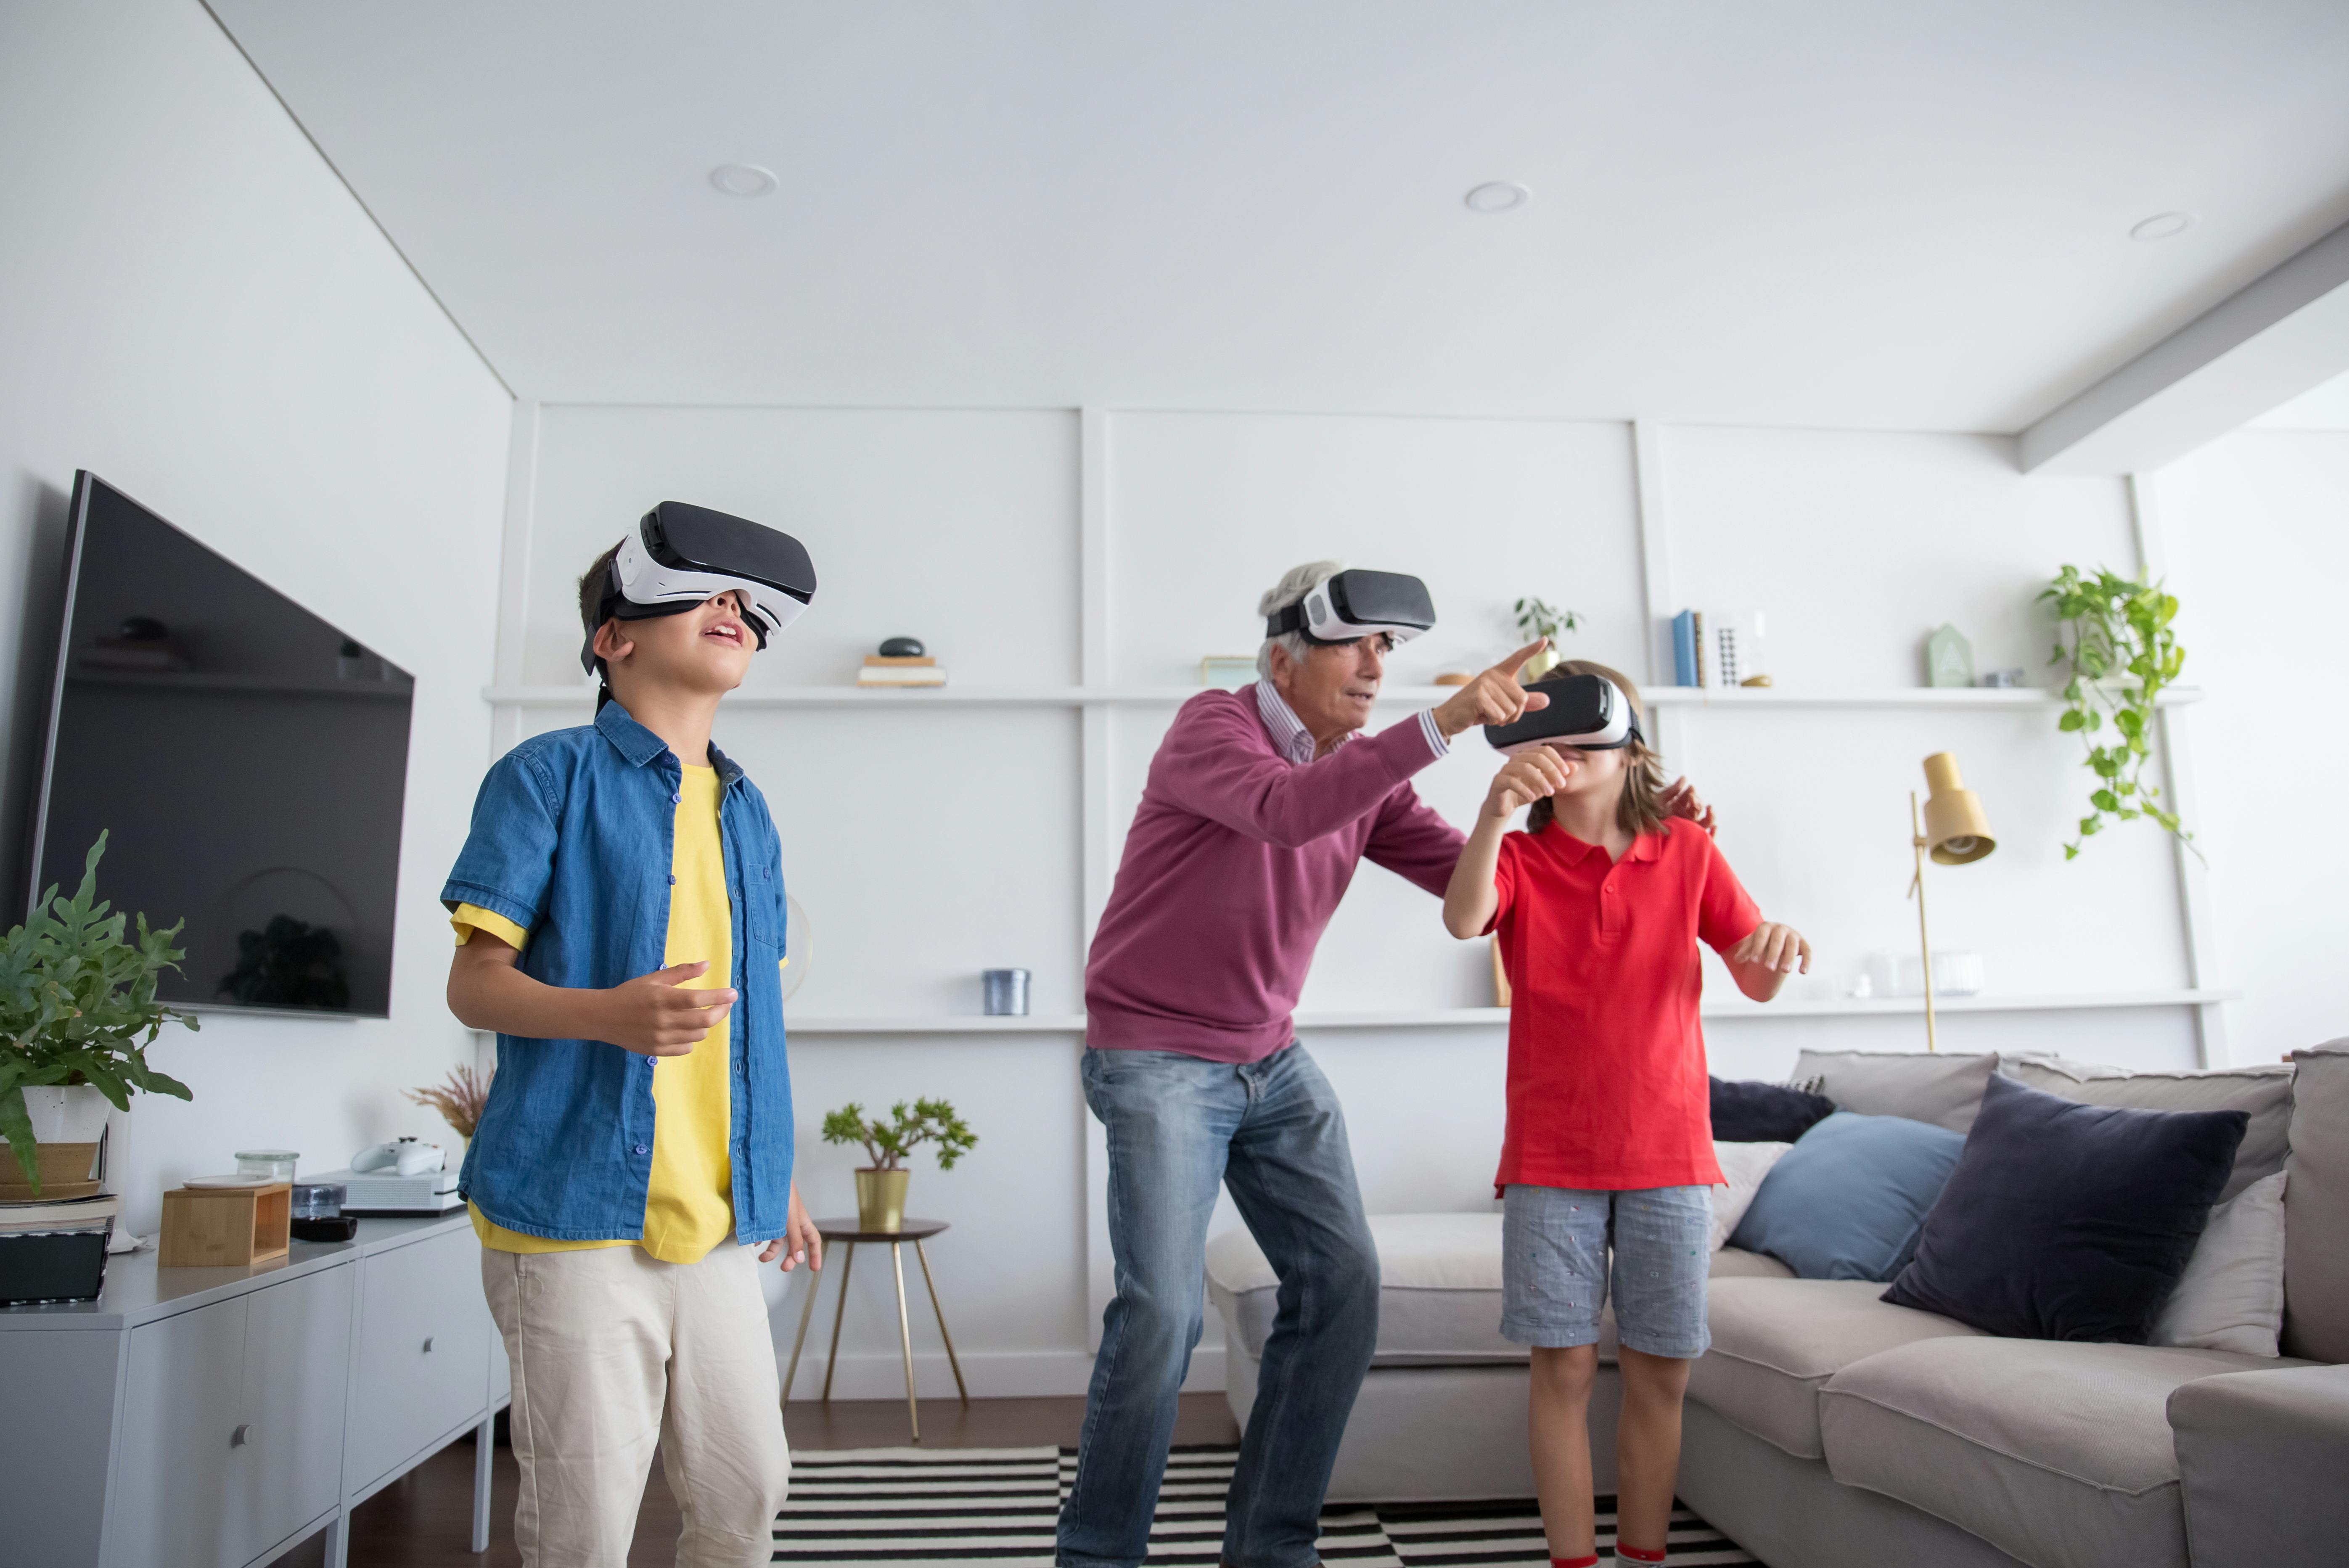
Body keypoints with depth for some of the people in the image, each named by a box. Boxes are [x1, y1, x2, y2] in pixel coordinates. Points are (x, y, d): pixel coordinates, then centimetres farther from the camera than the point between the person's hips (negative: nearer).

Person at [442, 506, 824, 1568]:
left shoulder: (748, 811, 15)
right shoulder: (552, 775, -3)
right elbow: (475, 983, -6)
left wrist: (780, 1173, 21)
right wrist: (611, 1015, -26)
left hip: (716, 1220, 6)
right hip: (577, 1208, -6)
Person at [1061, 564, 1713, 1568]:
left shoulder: (1366, 773, 6)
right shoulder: (1212, 726, -13)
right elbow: (1283, 810, -34)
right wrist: (1444, 722, -39)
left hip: (1272, 1062, 7)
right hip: (1157, 1058, -7)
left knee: (1343, 1286, 0)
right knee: (1164, 1308, -14)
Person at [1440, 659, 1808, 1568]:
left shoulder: (1686, 852, 6)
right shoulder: (1519, 859, 1)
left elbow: (1756, 980, 6)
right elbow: (1463, 920, -21)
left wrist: (1778, 950, -19)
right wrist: (1493, 813, -39)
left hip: (1668, 1153, 2)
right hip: (1552, 1158, -1)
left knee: (1660, 1371, 8)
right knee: (1564, 1365, 1)